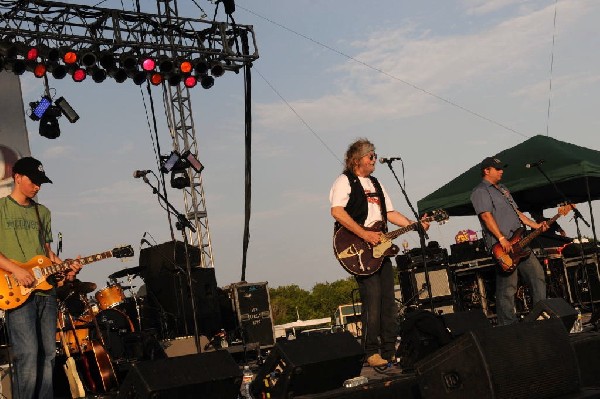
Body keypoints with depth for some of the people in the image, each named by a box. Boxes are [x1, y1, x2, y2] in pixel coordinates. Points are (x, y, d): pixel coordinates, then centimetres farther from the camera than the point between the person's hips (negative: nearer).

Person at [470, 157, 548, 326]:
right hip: (501, 245, -9)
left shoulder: (502, 189, 24)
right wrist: (502, 239, -25)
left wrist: (536, 225, 15)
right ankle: (508, 325, -1)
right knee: (508, 286, -7)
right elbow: (486, 216, -18)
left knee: (537, 274, 8)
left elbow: (516, 212, 26)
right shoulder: (480, 191, -7)